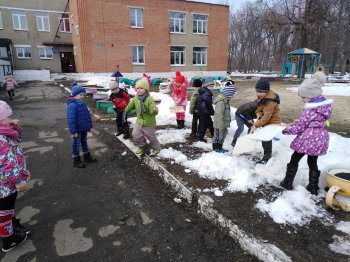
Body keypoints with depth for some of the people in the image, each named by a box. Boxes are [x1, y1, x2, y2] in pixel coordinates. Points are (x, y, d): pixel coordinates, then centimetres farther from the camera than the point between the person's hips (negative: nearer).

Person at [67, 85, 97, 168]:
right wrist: (73, 131, -24)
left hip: (84, 129, 8)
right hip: (77, 130, -8)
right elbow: (71, 119, -23)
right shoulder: (72, 105, -21)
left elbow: (87, 116, 15)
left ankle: (87, 156, 36)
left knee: (84, 142, 21)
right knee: (76, 144, 5)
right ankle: (76, 160, 17)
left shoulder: (83, 104, 6)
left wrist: (89, 126, 16)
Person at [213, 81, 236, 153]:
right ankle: (216, 148, 22)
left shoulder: (225, 100, 6)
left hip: (224, 124, 10)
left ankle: (220, 147, 35)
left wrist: (227, 123, 20)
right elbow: (219, 116, -25)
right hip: (219, 125, -9)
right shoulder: (221, 102, -26)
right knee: (218, 136, 6)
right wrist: (221, 127, -21)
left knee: (223, 135, 20)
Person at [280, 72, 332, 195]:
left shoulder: (309, 109, -20)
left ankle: (288, 183, 22)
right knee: (313, 162, 20)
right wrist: (299, 121, 10)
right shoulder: (325, 103, 4)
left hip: (308, 138, -7)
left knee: (294, 160, 11)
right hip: (321, 137, 8)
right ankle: (313, 187, 27)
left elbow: (299, 127, -14)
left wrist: (285, 129, -1)